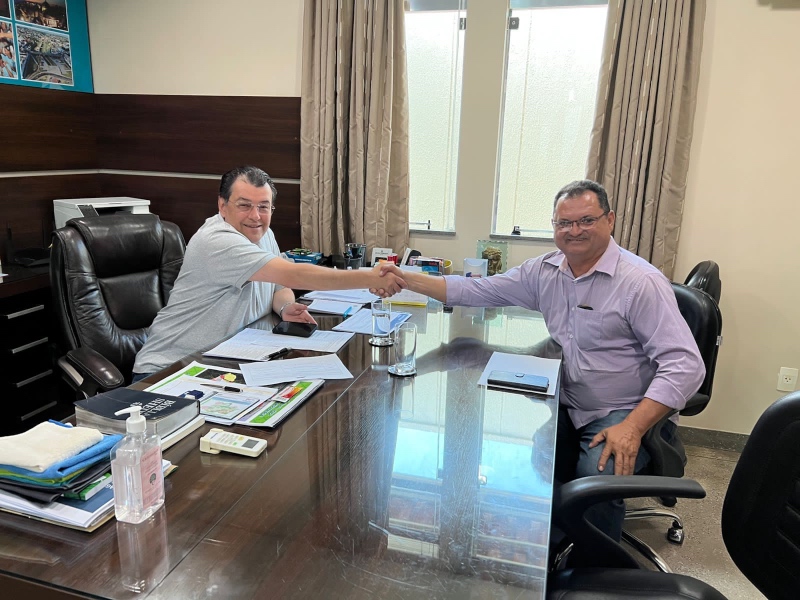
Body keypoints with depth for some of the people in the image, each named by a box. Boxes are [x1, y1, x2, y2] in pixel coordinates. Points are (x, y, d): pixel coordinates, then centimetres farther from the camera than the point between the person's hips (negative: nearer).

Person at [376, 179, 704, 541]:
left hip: (626, 414, -5)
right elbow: (476, 292, 3)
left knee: (597, 474, -30)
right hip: (568, 407, 5)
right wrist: (406, 279, -7)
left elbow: (684, 365, -18)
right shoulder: (543, 272, 3)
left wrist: (632, 428, -28)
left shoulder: (640, 282, -15)